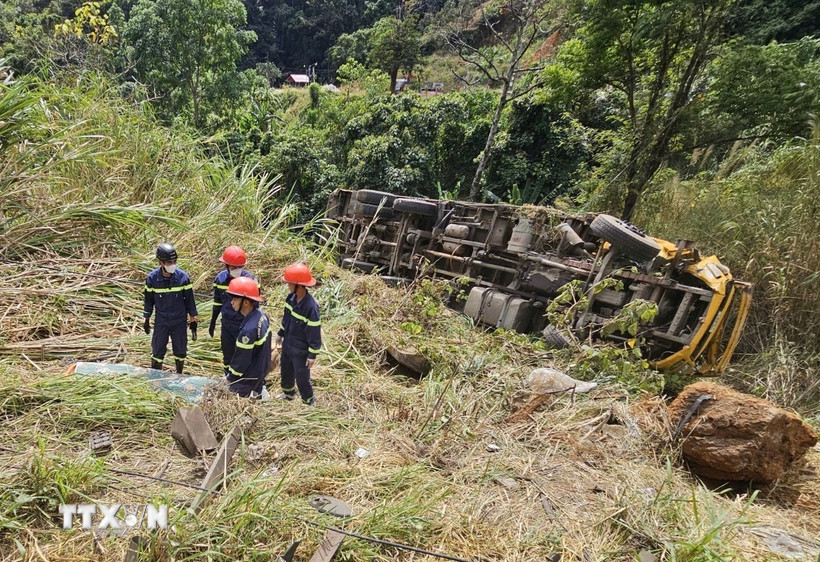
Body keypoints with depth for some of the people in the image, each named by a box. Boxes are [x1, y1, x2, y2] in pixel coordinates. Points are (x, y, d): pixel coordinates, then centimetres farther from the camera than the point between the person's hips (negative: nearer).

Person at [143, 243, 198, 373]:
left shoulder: (183, 277, -14)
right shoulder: (152, 278, -12)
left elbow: (189, 299, -3)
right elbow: (148, 299, 2)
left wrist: (193, 320, 0)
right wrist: (147, 320, 9)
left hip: (180, 322, 0)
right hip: (160, 322, 0)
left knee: (180, 351, 12)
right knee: (157, 352, 7)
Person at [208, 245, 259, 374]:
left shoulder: (250, 279, -16)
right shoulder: (220, 278, -5)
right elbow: (217, 303, 8)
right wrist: (212, 323, 14)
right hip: (226, 325, 4)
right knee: (228, 358, 17)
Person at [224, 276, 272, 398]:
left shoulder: (249, 330, -35)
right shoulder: (262, 315, -7)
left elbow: (242, 359, -23)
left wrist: (230, 377, -6)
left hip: (250, 377, -8)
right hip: (261, 369, 8)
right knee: (254, 400, 25)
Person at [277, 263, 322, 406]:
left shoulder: (311, 307, -32)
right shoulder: (291, 297, -9)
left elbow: (315, 333, -24)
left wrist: (312, 355, -18)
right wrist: (280, 333, 19)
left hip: (301, 350, -8)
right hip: (287, 344, 8)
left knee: (302, 378, 9)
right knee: (285, 371, 27)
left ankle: (309, 402, 33)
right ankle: (288, 393, 53)